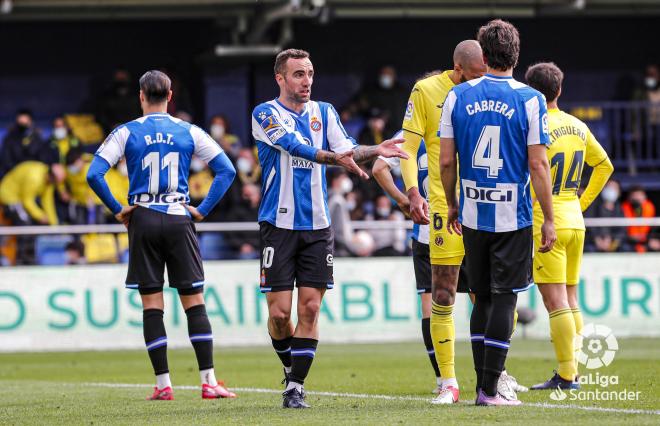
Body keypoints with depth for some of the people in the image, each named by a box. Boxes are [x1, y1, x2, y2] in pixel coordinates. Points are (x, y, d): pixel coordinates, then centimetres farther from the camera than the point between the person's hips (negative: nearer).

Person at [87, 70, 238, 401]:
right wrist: (203, 210, 4)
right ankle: (209, 382, -4)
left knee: (151, 305, 3)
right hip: (178, 219, 1)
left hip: (143, 220, -1)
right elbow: (226, 170, 2)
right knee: (194, 302, 2)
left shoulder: (126, 132, 1)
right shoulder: (189, 132, 5)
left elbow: (94, 175, -7)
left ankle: (163, 384, 1)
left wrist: (117, 210, 1)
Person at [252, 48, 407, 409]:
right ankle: (290, 367, 22)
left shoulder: (324, 112, 12)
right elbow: (295, 145, -20)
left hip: (317, 226, 3)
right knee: (279, 311, -4)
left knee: (310, 308, -3)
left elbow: (347, 150, 1)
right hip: (279, 225, -3)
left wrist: (375, 151, -19)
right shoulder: (266, 115, -3)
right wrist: (334, 157, -34)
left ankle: (295, 386, 2)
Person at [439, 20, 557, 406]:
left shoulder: (458, 97, 1)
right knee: (504, 300, 2)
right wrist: (549, 221, -4)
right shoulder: (530, 100, -7)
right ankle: (491, 390, 0)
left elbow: (446, 160, 2)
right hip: (513, 217, -3)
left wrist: (452, 206, 16)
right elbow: (538, 164, -10)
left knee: (483, 299, 14)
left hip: (472, 215, 3)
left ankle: (482, 385, 15)